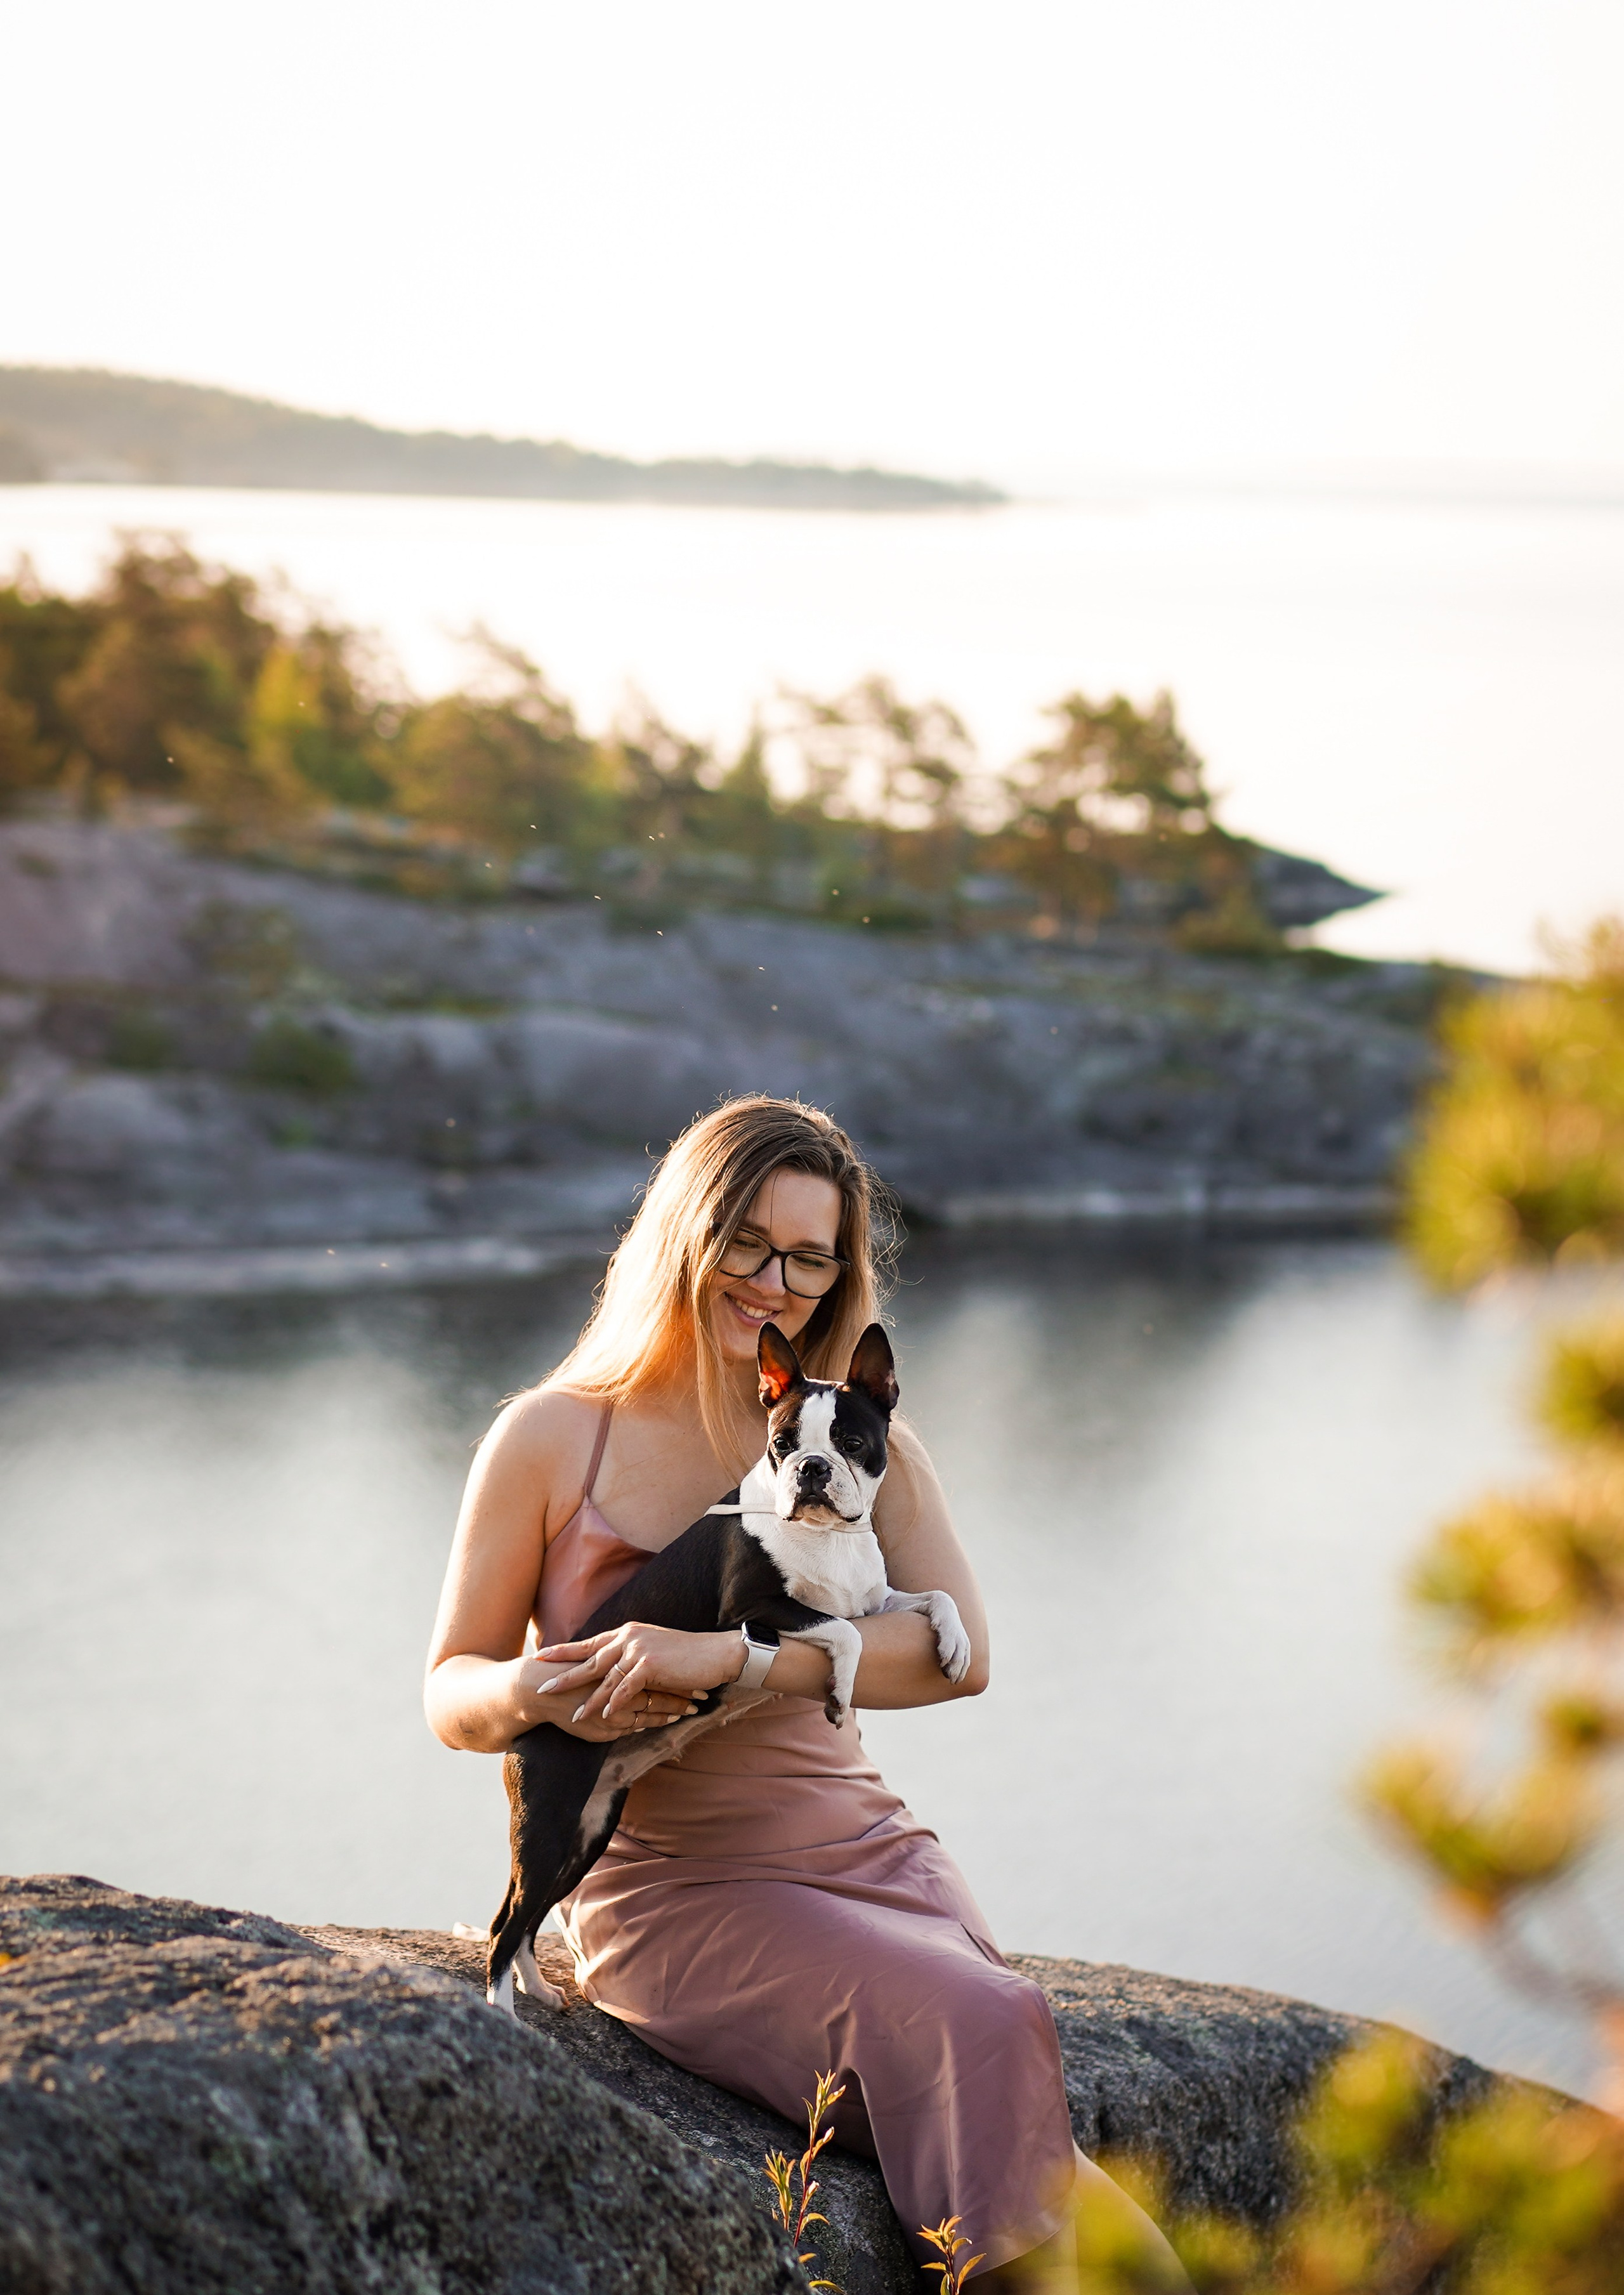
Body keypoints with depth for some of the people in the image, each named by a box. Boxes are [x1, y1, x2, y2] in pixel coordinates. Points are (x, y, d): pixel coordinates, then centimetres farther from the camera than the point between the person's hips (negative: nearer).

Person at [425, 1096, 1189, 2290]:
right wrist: (529, 1693, -19)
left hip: (865, 1847, 3)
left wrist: (729, 1655, -22)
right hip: (670, 1881, -3)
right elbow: (450, 1695, 6)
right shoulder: (553, 1440, 2)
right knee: (979, 2035, -27)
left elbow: (957, 1650, -9)